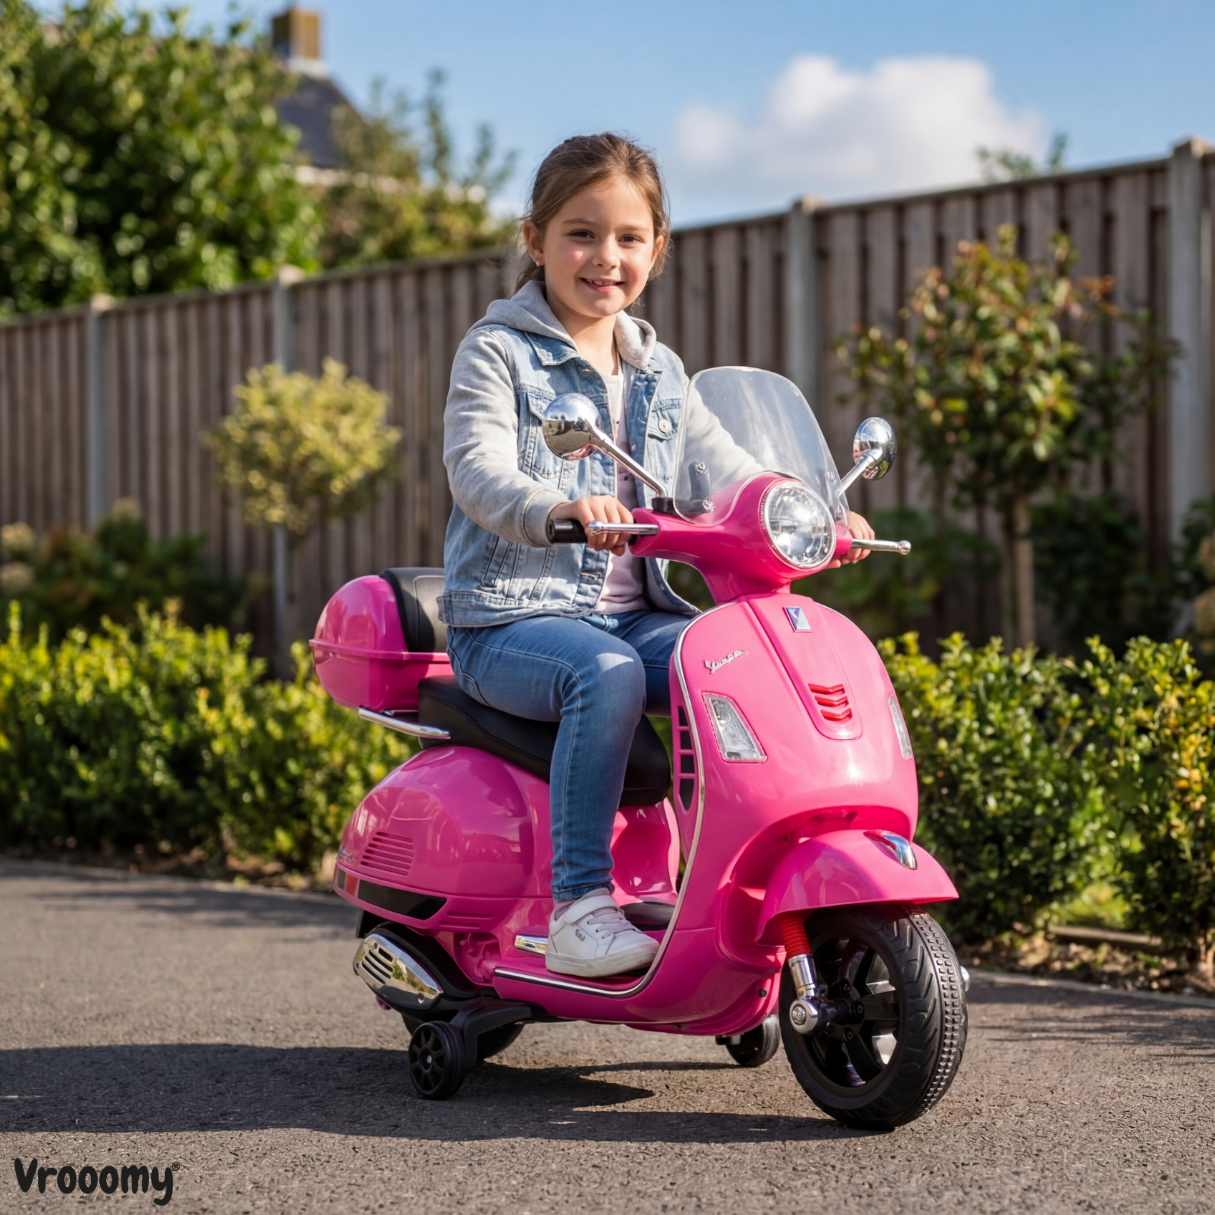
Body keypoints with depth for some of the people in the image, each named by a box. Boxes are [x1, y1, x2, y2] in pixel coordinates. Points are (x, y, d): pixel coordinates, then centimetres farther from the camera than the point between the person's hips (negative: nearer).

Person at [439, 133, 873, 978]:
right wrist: (557, 510, -40)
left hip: (636, 613, 5)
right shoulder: (497, 352, -2)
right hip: (514, 616, -5)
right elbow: (477, 470, -18)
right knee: (607, 676, -35)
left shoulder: (660, 372, 18)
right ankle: (580, 908, -32)